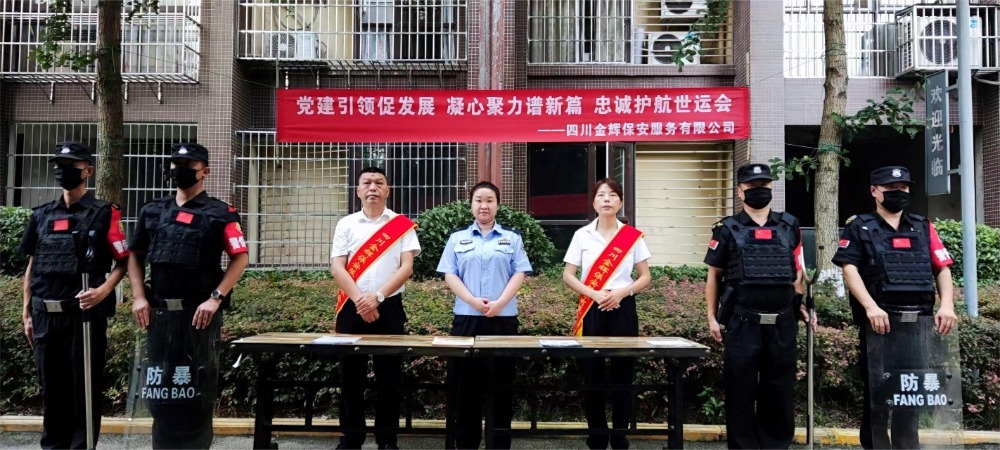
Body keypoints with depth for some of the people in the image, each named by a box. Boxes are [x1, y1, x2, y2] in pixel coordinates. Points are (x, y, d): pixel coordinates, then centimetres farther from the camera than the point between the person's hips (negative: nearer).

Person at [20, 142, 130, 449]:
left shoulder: (103, 214, -2)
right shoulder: (42, 215, 12)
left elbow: (124, 262, -3)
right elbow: (32, 267, 15)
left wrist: (103, 290, -19)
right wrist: (27, 313, 12)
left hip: (85, 314, -5)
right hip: (45, 316, 5)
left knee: (85, 389, 2)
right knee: (52, 389, 14)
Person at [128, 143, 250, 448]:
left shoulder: (220, 213, -2)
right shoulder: (152, 211, 12)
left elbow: (240, 259, -7)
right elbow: (135, 255, 17)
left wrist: (216, 298, -15)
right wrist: (139, 297, 4)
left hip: (199, 312, -4)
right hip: (159, 312, 5)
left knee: (197, 389, 3)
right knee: (159, 386, 12)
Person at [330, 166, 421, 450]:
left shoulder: (402, 225, 3)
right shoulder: (346, 224, 7)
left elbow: (406, 267, -4)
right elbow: (337, 267, 0)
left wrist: (377, 296, -15)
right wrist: (360, 299, -14)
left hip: (389, 307, -1)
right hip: (353, 308, 1)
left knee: (389, 376, 4)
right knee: (351, 375, 5)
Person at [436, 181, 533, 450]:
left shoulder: (512, 238, 9)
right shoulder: (457, 238, 10)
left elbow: (519, 274, 1)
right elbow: (449, 275, 2)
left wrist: (499, 303, -14)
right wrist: (473, 301, -14)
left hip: (503, 319, 0)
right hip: (466, 318, 0)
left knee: (501, 383, 3)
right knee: (466, 384, 3)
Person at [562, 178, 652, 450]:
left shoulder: (633, 236, 3)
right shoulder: (582, 235, 3)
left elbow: (645, 277, 5)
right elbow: (568, 276, 1)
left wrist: (622, 292, -13)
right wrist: (594, 294, -14)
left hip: (623, 308, 0)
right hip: (592, 310, 0)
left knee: (623, 372, 2)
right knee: (592, 373, 2)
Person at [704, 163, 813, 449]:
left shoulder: (789, 227, 9)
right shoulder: (727, 230, 2)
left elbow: (797, 273, 16)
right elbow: (714, 275, 5)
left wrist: (802, 306, 6)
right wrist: (712, 316, 0)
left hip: (782, 324, 3)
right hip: (742, 324, -2)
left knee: (780, 393, 10)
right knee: (741, 393, 3)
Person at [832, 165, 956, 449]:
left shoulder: (923, 228, 15)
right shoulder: (859, 228, 4)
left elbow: (942, 268, 11)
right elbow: (849, 269, -8)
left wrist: (947, 304, -7)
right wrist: (870, 307, -21)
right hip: (879, 321, -3)